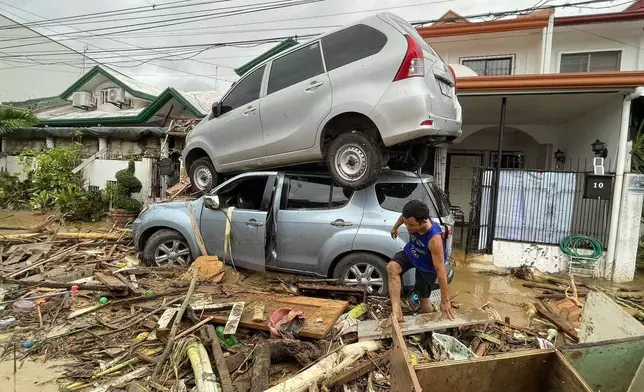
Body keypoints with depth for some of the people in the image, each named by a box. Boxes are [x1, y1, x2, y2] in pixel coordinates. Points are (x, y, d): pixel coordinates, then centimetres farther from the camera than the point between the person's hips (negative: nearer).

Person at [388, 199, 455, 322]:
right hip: (410, 252, 5)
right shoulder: (412, 219, -29)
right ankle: (396, 311, -28)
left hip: (427, 266, -4)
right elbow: (403, 216, 0)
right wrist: (395, 228, 20)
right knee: (392, 267, -24)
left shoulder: (434, 238, -43)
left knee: (423, 297, 5)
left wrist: (445, 300, -32)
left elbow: (440, 269, -38)